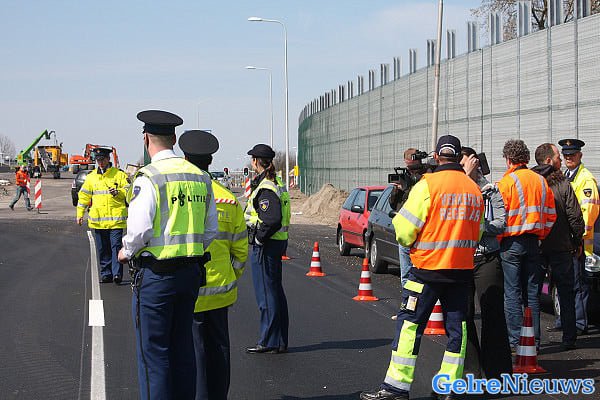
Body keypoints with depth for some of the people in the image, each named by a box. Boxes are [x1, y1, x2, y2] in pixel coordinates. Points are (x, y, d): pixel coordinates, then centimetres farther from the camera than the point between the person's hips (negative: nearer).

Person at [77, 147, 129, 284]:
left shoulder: (119, 174, 3)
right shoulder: (91, 177, 13)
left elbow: (128, 191, 2)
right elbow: (84, 195, 16)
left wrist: (118, 192, -17)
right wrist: (80, 213, 11)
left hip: (115, 218, -4)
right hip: (98, 220, 4)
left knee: (116, 246, -9)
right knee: (102, 249, 8)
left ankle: (117, 273, -8)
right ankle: (106, 274, 15)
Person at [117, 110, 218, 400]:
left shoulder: (148, 178, -13)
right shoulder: (200, 177, 8)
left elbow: (139, 229, -18)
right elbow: (210, 230, 9)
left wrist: (127, 252, 1)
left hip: (155, 274, -6)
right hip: (191, 271, 7)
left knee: (153, 353, 1)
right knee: (182, 348, 15)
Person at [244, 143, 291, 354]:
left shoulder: (265, 189, -18)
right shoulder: (277, 185, 13)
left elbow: (272, 220, -28)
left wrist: (258, 239, -17)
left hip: (265, 246, -10)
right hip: (278, 242, 10)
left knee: (266, 293, -4)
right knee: (276, 291, 14)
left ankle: (269, 342, 2)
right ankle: (280, 341, 21)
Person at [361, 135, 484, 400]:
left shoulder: (428, 185, -12)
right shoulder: (474, 189, 7)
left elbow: (404, 230, -11)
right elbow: (477, 232, 15)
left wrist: (410, 243, 10)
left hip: (429, 267, -5)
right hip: (462, 268, 5)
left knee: (409, 324, 0)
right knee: (456, 326, 11)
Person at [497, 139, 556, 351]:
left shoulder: (506, 182, -10)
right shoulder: (541, 181, 7)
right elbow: (551, 215, 10)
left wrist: (497, 239, 0)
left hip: (511, 243, -5)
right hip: (533, 242, 5)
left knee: (512, 294, 0)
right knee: (532, 293, 10)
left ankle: (516, 340, -1)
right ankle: (534, 340, 13)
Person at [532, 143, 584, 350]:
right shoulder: (563, 184, -8)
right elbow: (575, 217, -8)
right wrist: (577, 240, 6)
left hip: (533, 246, 2)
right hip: (561, 247, -2)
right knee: (566, 293, 8)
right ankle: (569, 338, 11)